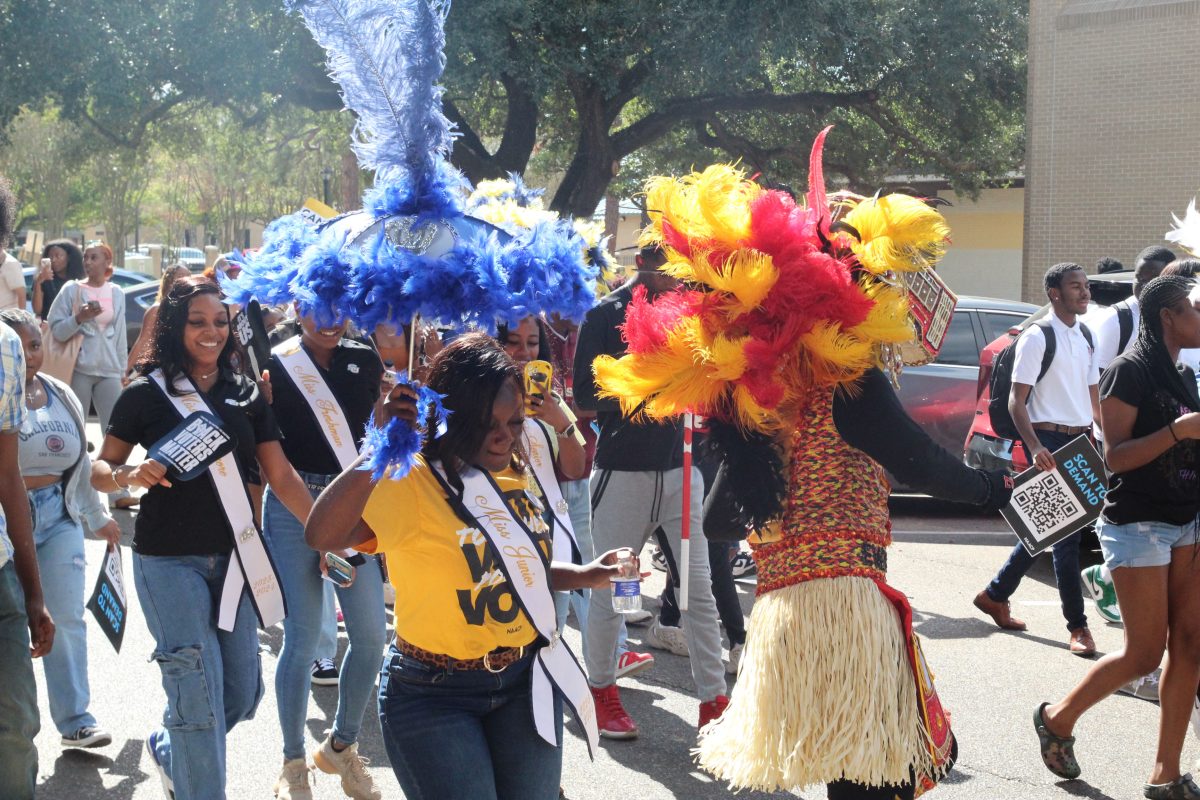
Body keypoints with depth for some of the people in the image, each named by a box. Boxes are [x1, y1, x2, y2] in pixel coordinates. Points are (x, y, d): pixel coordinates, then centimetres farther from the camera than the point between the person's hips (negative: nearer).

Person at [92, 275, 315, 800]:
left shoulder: (246, 395, 7)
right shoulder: (146, 395, -3)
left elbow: (281, 476, 7)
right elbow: (100, 470, -1)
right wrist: (131, 475, -22)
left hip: (234, 557, 5)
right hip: (170, 560, -5)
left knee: (242, 694, 10)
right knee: (199, 696, -11)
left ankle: (167, 749, 38)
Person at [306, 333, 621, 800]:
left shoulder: (521, 472, 4)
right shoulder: (409, 482, -18)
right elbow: (321, 537, -34)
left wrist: (586, 575, 5)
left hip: (526, 682, 6)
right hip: (434, 695, -6)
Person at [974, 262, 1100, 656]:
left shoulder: (1086, 337, 14)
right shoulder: (1038, 337, -10)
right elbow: (1016, 401, -14)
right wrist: (1036, 448, -27)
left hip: (1081, 439, 8)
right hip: (1051, 441, -8)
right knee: (1065, 533, -7)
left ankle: (995, 595, 28)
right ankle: (1077, 626, -2)